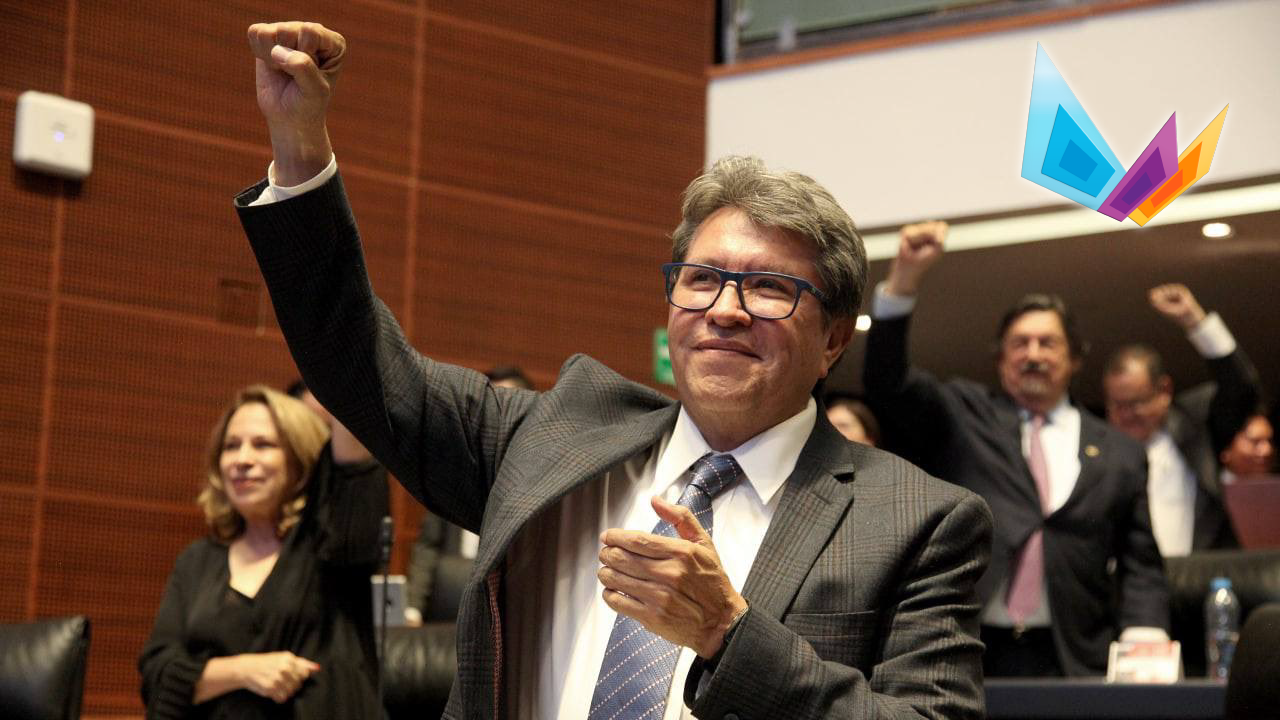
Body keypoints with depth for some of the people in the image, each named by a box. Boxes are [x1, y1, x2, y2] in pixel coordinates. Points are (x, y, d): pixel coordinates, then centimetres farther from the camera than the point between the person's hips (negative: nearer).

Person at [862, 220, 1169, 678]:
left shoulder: (1119, 455, 15)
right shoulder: (962, 415, 13)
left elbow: (1141, 567, 13)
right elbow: (887, 384, -1)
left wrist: (1143, 648, -5)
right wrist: (904, 279, -13)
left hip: (1073, 660, 1)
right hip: (964, 659, -1)